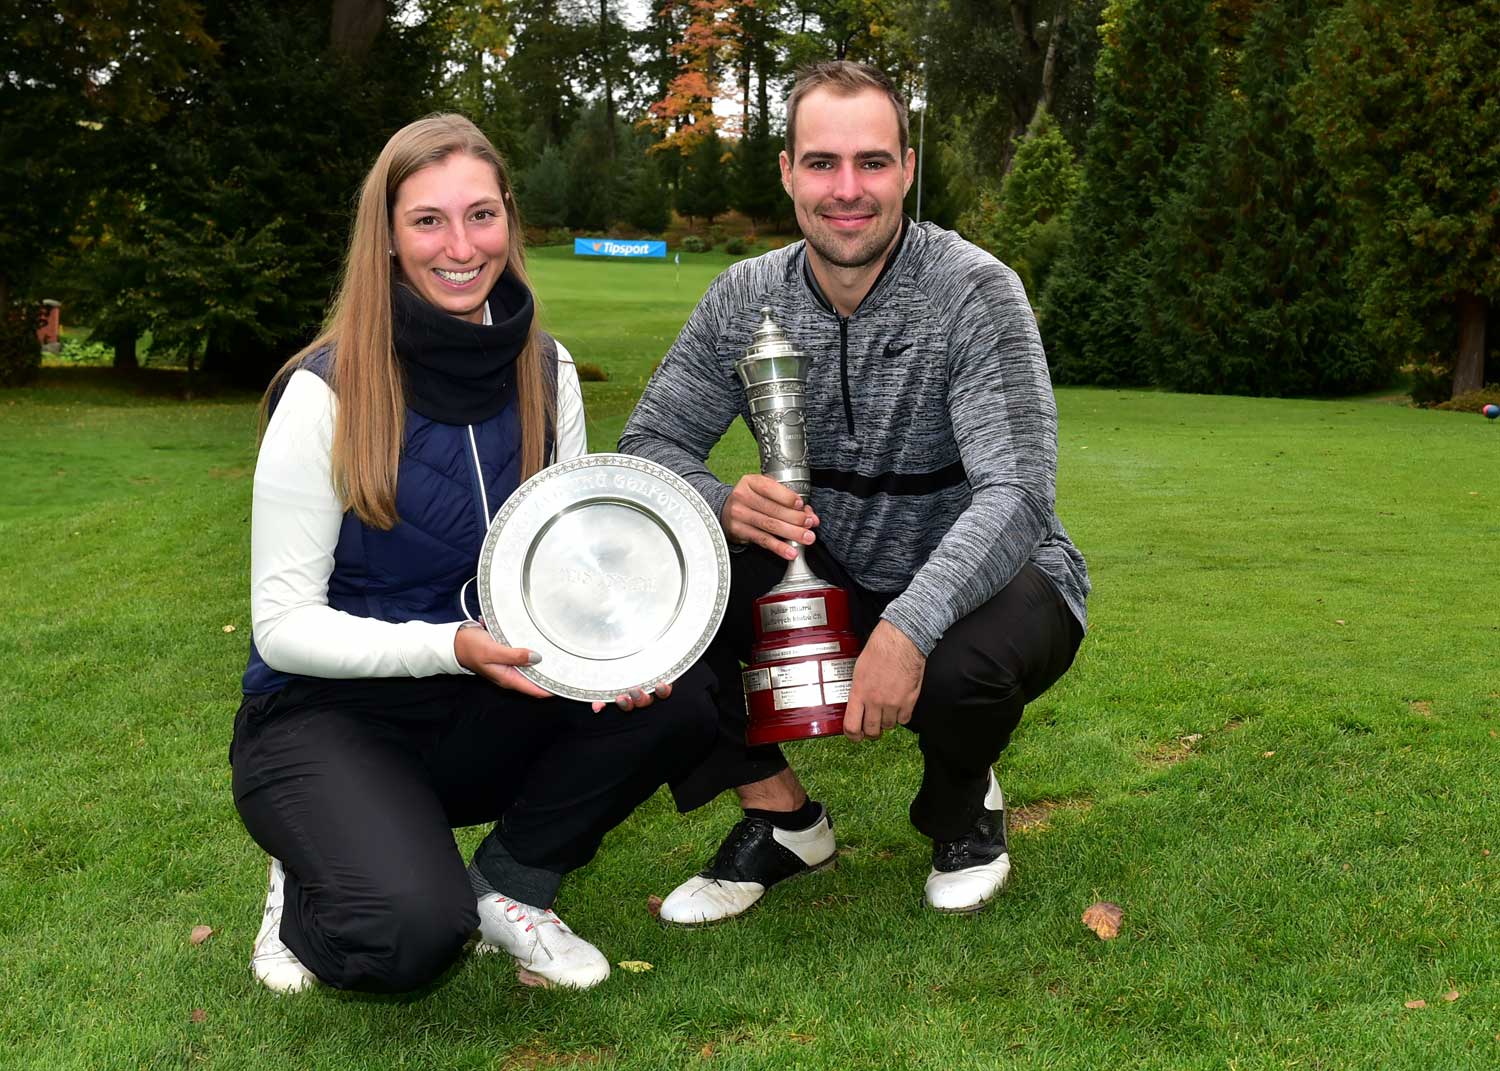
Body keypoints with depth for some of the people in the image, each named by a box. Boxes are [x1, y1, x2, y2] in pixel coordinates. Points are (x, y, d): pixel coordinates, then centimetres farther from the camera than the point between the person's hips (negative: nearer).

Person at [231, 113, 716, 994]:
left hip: (487, 712, 5)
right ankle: (308, 899, 7)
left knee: (675, 696, -21)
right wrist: (448, 648, -30)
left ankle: (508, 887, 2)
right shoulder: (327, 392, -17)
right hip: (329, 715, -4)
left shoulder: (545, 370, -2)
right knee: (414, 933, -31)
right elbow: (284, 623, -15)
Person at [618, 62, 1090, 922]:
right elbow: (649, 443, -5)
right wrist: (724, 506, -29)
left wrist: (910, 628, -44)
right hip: (829, 585, 4)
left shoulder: (975, 292, -19)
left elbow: (1017, 495, -28)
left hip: (977, 582, -3)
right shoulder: (746, 299, -6)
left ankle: (963, 801, 3)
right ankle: (780, 815, 0)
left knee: (965, 665, -38)